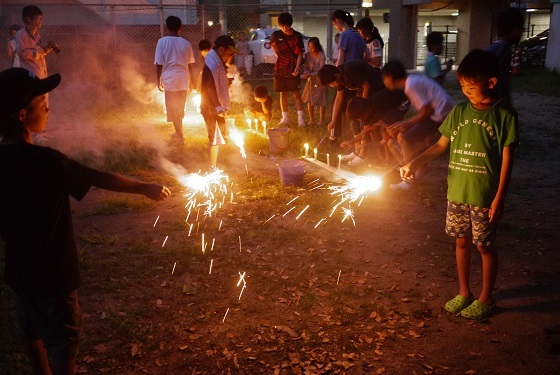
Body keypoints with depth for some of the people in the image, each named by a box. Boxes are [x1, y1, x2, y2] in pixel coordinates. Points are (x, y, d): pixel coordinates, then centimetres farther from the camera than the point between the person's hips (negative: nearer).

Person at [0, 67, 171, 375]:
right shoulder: (44, 161, -27)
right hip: (49, 269, -7)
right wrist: (146, 188, -6)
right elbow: (102, 179, -18)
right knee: (64, 337, 9)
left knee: (32, 330, 24)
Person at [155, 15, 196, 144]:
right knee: (180, 108, 19)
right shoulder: (186, 43, 4)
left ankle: (180, 137, 2)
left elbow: (159, 64, -7)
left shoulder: (162, 42, -6)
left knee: (173, 109, 4)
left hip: (170, 79, -4)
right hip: (183, 80, 4)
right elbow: (190, 64, 8)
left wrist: (158, 80, 1)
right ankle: (179, 133, 31)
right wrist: (192, 79, 19)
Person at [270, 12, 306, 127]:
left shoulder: (297, 36, -7)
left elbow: (300, 53, -6)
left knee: (296, 94, -4)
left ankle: (300, 118, -3)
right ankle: (285, 118, 19)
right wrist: (277, 54, 7)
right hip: (280, 69, 3)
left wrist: (297, 67, -18)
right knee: (283, 94, 10)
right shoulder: (276, 35, 0)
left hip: (292, 69, -3)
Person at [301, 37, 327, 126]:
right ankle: (311, 120, 13)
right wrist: (306, 73, -24)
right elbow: (306, 67, -1)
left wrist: (310, 75, -33)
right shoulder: (307, 55, -4)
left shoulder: (321, 55, -17)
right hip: (310, 81, 4)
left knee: (321, 101, -1)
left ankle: (321, 120, 8)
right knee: (309, 100, 3)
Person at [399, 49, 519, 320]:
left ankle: (485, 298, 25)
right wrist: (415, 163, -6)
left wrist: (499, 197, -12)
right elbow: (441, 145, 8)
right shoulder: (460, 111, 4)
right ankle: (464, 293, 32)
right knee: (461, 241, 15)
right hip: (456, 192, 5)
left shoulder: (504, 115, -8)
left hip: (484, 195, -5)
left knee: (485, 246, 7)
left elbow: (507, 158, -9)